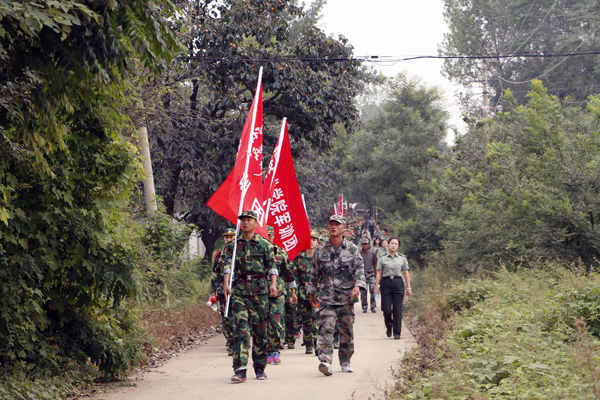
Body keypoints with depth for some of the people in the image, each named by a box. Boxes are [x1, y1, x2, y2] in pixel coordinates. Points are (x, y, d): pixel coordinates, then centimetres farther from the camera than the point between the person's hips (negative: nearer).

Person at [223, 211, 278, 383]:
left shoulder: (264, 244, 6)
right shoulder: (233, 245, 9)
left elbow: (272, 266, -1)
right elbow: (228, 265, -3)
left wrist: (273, 283, -18)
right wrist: (226, 284, -19)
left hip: (260, 289, 0)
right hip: (239, 289, 0)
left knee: (260, 328, 4)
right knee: (240, 327, -10)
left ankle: (260, 367, 16)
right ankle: (240, 369, -14)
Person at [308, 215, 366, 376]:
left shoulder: (352, 249, 3)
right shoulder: (320, 250, 7)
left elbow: (359, 270, -1)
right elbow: (315, 273, 15)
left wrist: (357, 286, -19)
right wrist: (312, 293, 16)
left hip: (346, 297, 0)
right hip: (326, 297, 0)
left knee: (347, 330, 7)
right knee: (326, 328, -14)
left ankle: (345, 362, 20)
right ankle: (325, 361, -21)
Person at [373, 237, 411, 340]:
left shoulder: (402, 258, 8)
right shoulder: (382, 258, 5)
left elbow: (406, 273, 9)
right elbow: (379, 273, 4)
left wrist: (408, 287, 6)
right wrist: (376, 286, -2)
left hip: (398, 283, 0)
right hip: (386, 283, 0)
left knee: (397, 309, -2)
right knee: (386, 309, -3)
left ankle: (397, 332, 5)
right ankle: (389, 326, 25)